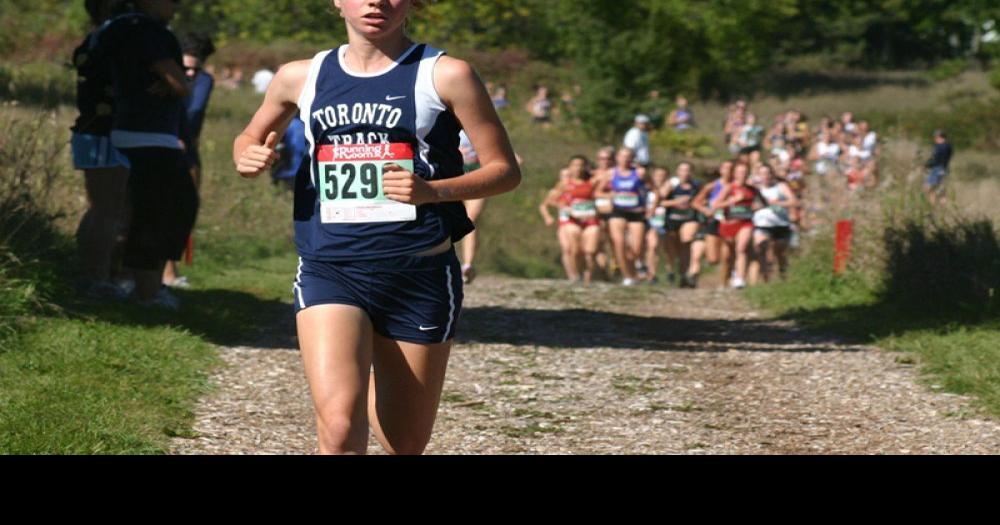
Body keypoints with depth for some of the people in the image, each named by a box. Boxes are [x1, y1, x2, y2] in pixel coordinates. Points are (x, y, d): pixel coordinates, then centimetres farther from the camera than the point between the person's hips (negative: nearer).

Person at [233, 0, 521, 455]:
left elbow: (505, 170, 0)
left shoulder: (445, 76, -2)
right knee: (338, 427, -22)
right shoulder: (302, 77, 7)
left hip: (420, 275, 0)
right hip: (331, 270, 1)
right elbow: (251, 137, 25)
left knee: (404, 445, 11)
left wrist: (432, 190, -17)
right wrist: (248, 157, 0)